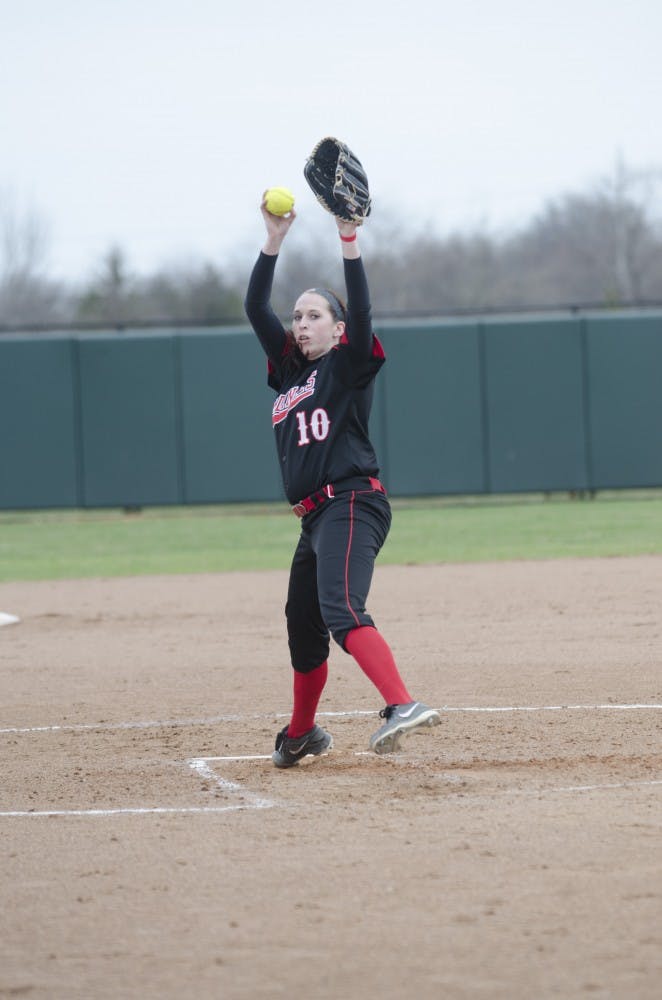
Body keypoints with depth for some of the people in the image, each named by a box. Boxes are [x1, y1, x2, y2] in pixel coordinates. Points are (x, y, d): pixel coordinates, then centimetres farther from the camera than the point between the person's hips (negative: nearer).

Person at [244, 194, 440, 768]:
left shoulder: (349, 366, 1)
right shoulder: (291, 370, 19)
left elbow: (361, 313, -17)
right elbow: (256, 308, 14)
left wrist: (349, 242, -25)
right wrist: (274, 241, 4)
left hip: (353, 502, -8)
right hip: (317, 517, 8)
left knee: (341, 611, -29)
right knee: (302, 629, 17)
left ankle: (403, 707, -45)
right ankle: (301, 735, 37)